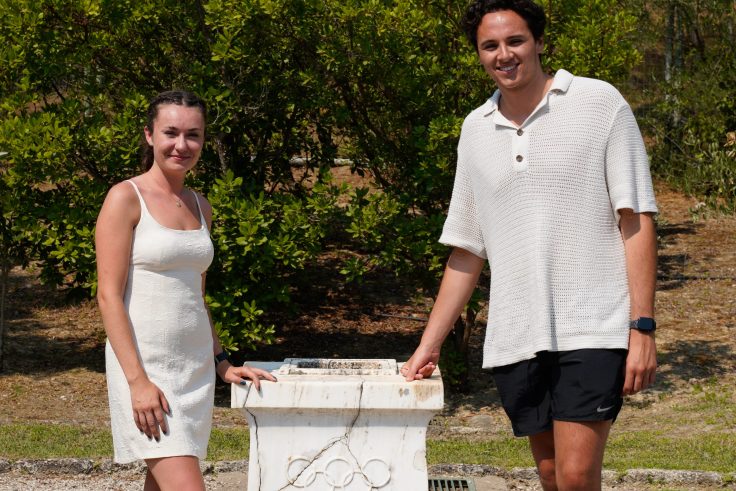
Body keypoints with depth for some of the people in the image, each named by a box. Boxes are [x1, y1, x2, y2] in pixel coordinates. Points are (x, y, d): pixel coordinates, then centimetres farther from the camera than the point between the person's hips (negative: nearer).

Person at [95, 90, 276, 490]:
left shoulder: (200, 207, 14)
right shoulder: (125, 199, -6)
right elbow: (109, 296, -11)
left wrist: (222, 364, 14)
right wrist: (138, 381, -18)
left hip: (196, 365, 7)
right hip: (144, 365, -7)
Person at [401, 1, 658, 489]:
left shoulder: (600, 103, -1)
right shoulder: (476, 129, 13)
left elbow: (637, 221, -4)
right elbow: (467, 251, 18)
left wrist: (642, 327, -12)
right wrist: (428, 346, 14)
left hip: (593, 330, -5)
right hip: (515, 339, 5)